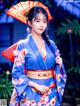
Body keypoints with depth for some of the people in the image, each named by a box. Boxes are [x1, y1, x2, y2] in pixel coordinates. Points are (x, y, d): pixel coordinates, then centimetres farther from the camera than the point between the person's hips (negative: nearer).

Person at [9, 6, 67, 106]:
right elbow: (17, 74, -8)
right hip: (32, 94, -3)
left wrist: (59, 64, -7)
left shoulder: (51, 44, 6)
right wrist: (37, 86, -15)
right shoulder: (23, 45, -6)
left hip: (51, 93, 4)